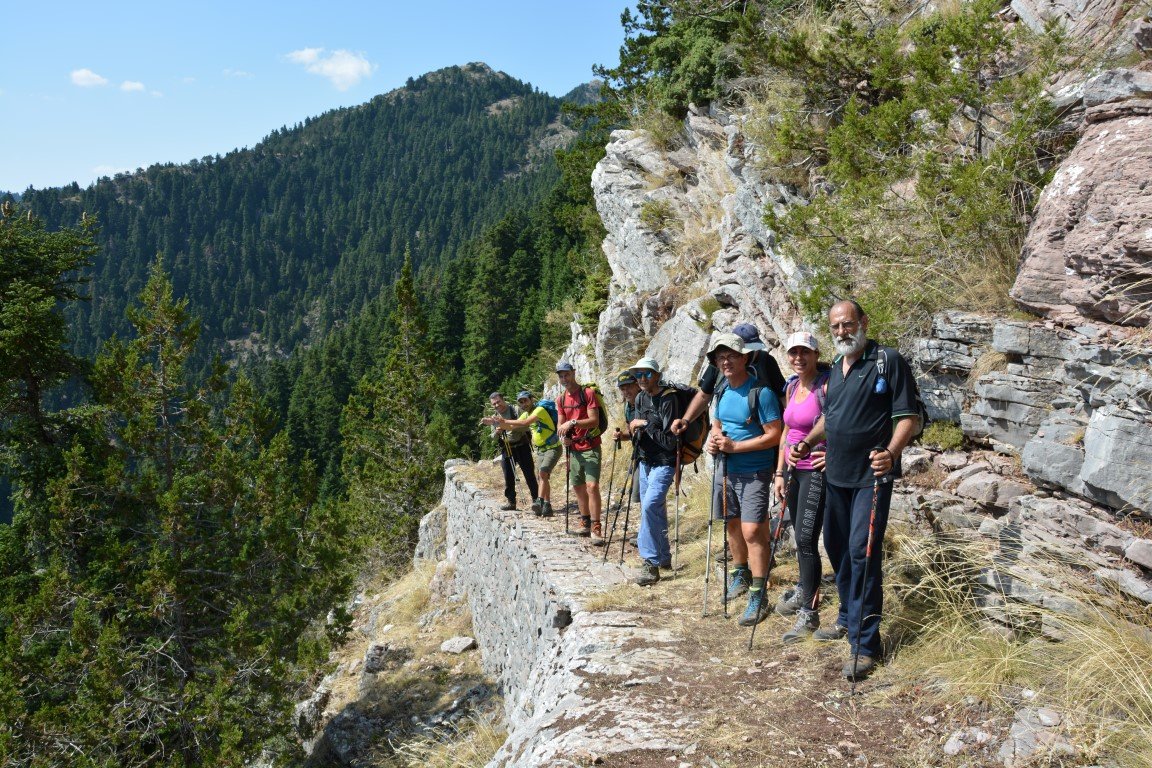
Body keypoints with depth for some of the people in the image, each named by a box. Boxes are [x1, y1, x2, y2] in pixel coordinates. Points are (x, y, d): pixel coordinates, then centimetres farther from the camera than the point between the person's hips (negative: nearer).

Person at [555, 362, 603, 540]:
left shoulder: (587, 393, -9)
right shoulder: (561, 399, 10)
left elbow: (594, 420, -16)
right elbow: (561, 423, 15)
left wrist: (573, 422, -27)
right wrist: (563, 435, -7)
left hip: (590, 447, -6)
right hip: (573, 448, 6)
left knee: (592, 485, -16)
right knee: (577, 486, 11)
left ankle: (596, 527, -14)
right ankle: (585, 522, 24)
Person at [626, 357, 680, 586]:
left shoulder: (667, 400, -15)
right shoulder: (640, 398, 8)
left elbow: (670, 440, -19)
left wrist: (645, 425, -19)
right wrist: (634, 429, 0)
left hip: (663, 463, -8)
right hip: (645, 462, 8)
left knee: (650, 506, -22)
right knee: (655, 511, 14)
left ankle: (651, 563, -17)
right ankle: (663, 557, 28)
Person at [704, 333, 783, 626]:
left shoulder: (761, 392, -17)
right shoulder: (722, 392, 6)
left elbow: (774, 435, -19)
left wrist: (734, 446, -22)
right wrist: (712, 441, -4)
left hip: (754, 473, -7)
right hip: (727, 470, 7)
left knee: (752, 531, -10)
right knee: (732, 525, 18)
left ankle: (758, 597, -3)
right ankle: (740, 575, 38)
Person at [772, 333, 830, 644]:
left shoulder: (827, 385, -13)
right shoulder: (791, 387, 10)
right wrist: (780, 472, 14)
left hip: (816, 470, -7)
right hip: (792, 469, 7)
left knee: (806, 539, -9)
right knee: (800, 536, 17)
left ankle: (809, 613, -1)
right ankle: (804, 591, 34)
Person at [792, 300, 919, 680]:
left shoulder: (889, 360, -10)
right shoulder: (836, 367, 13)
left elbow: (908, 416, -14)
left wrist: (891, 452, -30)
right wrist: (807, 442, 6)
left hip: (871, 475, -8)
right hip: (836, 473, 8)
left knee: (862, 552, -11)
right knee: (836, 547, 16)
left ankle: (865, 644, -4)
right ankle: (848, 618, 35)